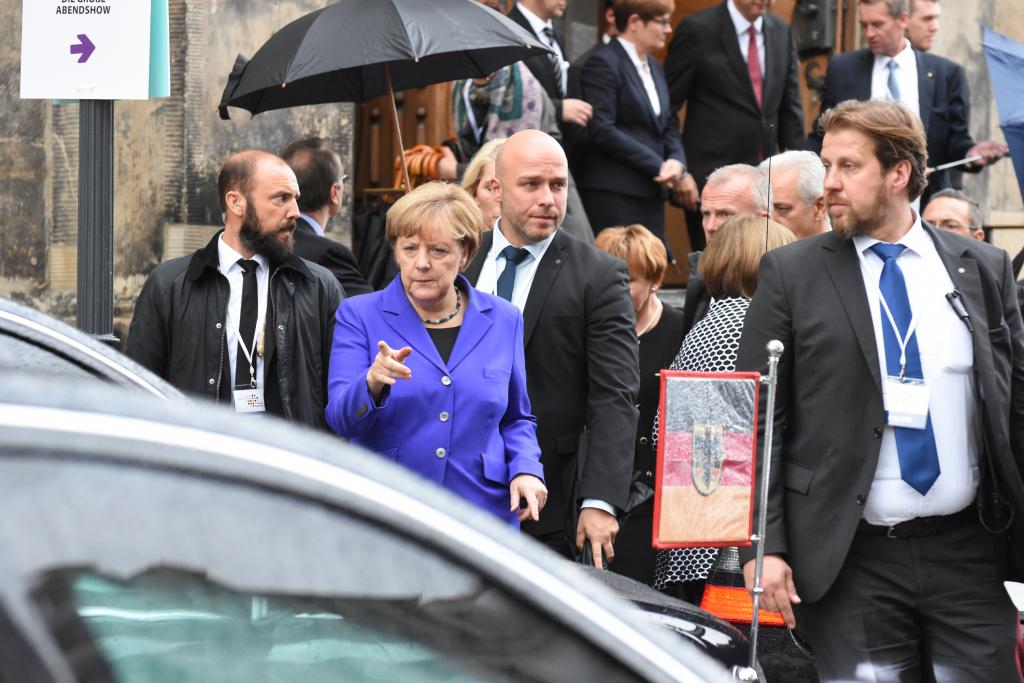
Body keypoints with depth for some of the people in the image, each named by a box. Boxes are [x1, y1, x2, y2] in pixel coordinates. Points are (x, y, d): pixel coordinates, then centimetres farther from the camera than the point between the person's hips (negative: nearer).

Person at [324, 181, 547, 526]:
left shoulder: (502, 320, 7)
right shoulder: (359, 315, 0)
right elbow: (341, 419, -9)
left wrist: (525, 470, -4)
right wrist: (372, 383, -29)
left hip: (483, 513, 2)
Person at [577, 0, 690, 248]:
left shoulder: (654, 67, 19)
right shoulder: (603, 63, -7)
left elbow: (669, 125, 20)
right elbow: (601, 130, -15)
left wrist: (677, 162, -3)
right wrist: (658, 165, -13)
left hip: (651, 193, 8)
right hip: (614, 195, -8)